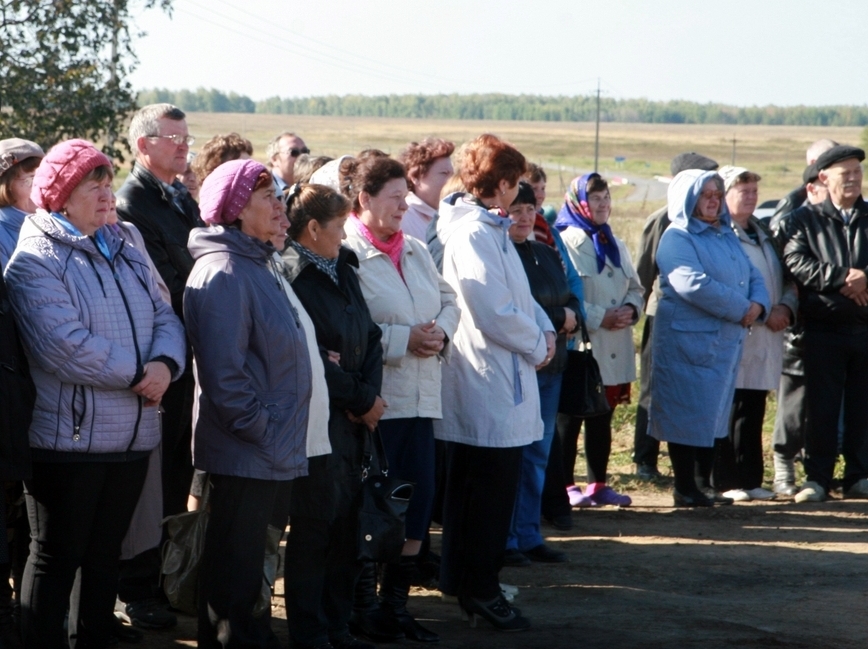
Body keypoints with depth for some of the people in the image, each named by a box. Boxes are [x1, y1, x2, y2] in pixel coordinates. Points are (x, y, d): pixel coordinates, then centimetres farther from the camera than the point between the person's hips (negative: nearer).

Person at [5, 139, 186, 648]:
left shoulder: (128, 257, 14)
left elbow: (166, 319, 7)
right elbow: (67, 346, -23)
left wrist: (165, 365, -14)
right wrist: (139, 373, -16)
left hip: (132, 437, 7)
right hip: (68, 438, -7)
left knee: (106, 555, 16)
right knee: (57, 558, 2)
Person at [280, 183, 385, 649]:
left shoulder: (343, 271, 15)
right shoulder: (291, 277, -12)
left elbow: (370, 339, 12)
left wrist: (370, 395, -5)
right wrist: (360, 400, -10)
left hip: (353, 418, 8)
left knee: (347, 523, 11)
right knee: (314, 526, -1)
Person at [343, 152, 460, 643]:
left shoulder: (417, 251, 14)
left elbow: (448, 300, 19)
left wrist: (441, 331, -2)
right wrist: (404, 340, -17)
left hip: (421, 398, 7)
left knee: (418, 503, 7)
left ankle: (396, 604, 19)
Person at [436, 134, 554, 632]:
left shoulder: (493, 229, 14)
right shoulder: (473, 234, -18)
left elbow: (520, 294, 19)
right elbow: (493, 313, -23)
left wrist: (545, 330, 2)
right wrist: (536, 346, -9)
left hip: (501, 384, 10)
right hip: (490, 389, -10)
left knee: (472, 490, 16)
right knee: (493, 491, -2)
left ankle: (465, 581, 25)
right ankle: (481, 590, 7)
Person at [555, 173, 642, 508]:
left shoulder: (615, 245, 17)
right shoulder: (566, 242, -8)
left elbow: (635, 287, 21)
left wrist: (630, 309, -1)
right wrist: (600, 317, -18)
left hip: (614, 351, 7)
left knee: (602, 420, 12)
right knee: (569, 419, -2)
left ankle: (598, 484, 19)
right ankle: (566, 485, 4)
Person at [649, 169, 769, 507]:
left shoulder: (727, 235, 17)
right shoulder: (677, 238, -8)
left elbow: (753, 276, 15)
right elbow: (693, 283, -22)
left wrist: (758, 304, -7)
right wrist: (741, 309, -17)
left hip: (726, 340, 8)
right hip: (688, 340, -8)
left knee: (714, 414, 11)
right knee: (688, 415, -3)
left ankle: (704, 484, 19)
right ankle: (686, 490, 2)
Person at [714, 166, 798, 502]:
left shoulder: (763, 233, 20)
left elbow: (786, 278, 21)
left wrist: (786, 308, 0)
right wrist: (762, 313, -15)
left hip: (767, 336, 7)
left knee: (754, 411, 9)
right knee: (729, 410, -5)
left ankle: (751, 480, 14)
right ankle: (726, 482, 0)